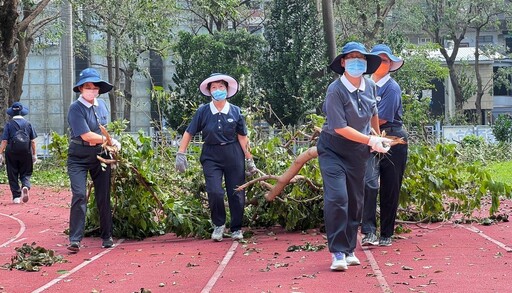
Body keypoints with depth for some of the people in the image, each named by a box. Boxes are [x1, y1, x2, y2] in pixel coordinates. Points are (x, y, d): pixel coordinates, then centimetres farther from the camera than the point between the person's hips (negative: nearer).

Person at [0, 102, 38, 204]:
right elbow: (33, 141, 4)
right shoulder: (28, 123, 3)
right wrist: (34, 154, 11)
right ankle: (25, 187, -20)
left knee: (13, 175, 7)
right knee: (25, 173, 10)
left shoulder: (9, 124, -2)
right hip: (26, 152, 1)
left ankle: (16, 197, 5)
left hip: (12, 153, -1)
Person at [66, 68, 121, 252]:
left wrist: (102, 141, 4)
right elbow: (87, 135, -19)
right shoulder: (76, 108, -14)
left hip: (100, 156, 5)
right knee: (79, 195, -16)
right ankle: (75, 239, -15)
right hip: (79, 158, -5)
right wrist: (110, 141, -9)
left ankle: (106, 236, 18)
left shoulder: (102, 105, 7)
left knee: (104, 197, 7)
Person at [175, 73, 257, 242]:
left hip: (233, 155, 1)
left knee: (236, 194, 3)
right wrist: (181, 155, -2)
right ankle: (218, 225, 11)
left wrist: (249, 160, 4)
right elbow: (189, 133, 3)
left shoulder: (235, 111, -1)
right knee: (215, 192, -14)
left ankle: (236, 228, 23)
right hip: (211, 156, -1)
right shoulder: (203, 111, -4)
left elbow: (242, 137, 2)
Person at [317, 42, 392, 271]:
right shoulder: (335, 90, -18)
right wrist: (370, 140, -24)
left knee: (356, 202, 8)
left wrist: (378, 138, 27)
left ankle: (349, 250, 20)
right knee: (337, 198, -17)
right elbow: (340, 128, -22)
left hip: (358, 152, 6)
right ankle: (338, 252, -10)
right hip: (333, 150, -6)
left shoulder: (370, 86, 0)